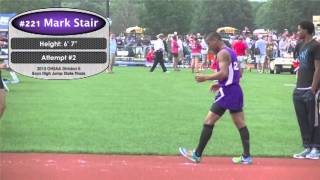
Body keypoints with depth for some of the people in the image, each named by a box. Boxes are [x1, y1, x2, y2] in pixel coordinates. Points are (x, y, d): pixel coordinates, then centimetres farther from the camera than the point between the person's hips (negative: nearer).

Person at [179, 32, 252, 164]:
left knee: (208, 122, -3)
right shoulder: (231, 52, 16)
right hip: (236, 90, 9)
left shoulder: (222, 53, -12)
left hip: (226, 92, -9)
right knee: (241, 125, 8)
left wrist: (206, 78, -17)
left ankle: (197, 155, 1)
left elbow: (224, 73, -25)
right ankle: (246, 156, 8)